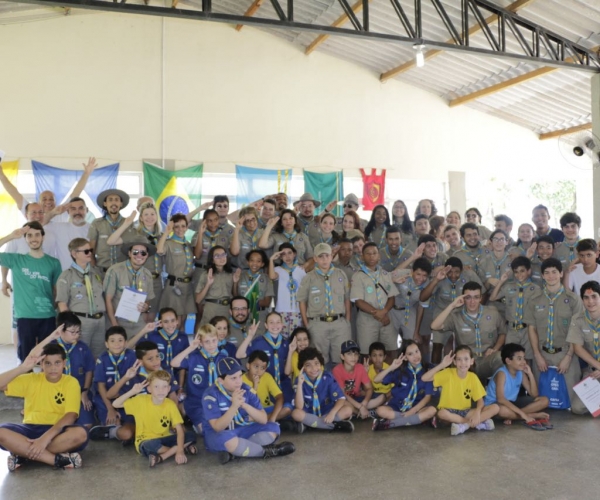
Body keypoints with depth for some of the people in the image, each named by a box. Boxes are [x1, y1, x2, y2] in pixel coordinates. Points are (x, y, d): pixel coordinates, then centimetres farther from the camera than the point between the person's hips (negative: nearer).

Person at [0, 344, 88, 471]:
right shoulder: (31, 379, 5)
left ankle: (23, 453, -24)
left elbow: (71, 416, -14)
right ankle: (57, 459, -31)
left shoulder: (71, 382, -2)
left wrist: (46, 437, -28)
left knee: (80, 434, -35)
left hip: (58, 431, -1)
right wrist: (23, 368, -15)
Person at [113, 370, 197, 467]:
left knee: (191, 436, -19)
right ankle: (185, 449, -21)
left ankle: (162, 457, -26)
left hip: (163, 439, 3)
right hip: (145, 442, -3)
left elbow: (179, 430, -15)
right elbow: (115, 404, -11)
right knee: (151, 445, -39)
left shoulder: (170, 405, -10)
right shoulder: (141, 400, -10)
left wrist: (180, 450, -30)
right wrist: (133, 391, -22)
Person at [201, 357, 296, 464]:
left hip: (241, 431, 6)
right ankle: (267, 451, -19)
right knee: (226, 438, -40)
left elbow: (263, 419, -12)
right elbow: (218, 428, -27)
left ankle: (233, 452, -27)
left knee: (273, 428, -11)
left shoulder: (247, 390, -7)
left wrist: (244, 405, -29)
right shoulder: (211, 395, -20)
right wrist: (234, 406, -40)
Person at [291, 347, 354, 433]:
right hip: (309, 414, -1)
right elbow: (299, 407, -23)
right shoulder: (300, 380, -14)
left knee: (348, 410, -24)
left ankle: (308, 423, -22)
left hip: (327, 413, 1)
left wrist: (332, 413, -32)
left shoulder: (327, 377, -13)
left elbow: (341, 398, -15)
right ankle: (335, 425, -23)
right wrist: (300, 384, -33)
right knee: (296, 413, -32)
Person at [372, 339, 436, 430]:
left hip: (416, 408, 0)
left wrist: (412, 411, -17)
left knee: (432, 410, -32)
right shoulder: (400, 370, -1)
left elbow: (428, 396, -6)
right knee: (381, 410, -28)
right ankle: (419, 418, -25)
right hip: (397, 407, 0)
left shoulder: (426, 371, -2)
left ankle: (389, 423, -30)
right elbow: (376, 380, -5)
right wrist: (391, 367, -17)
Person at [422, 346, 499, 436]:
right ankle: (478, 423, -25)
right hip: (449, 411, -3)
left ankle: (464, 425, -23)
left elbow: (480, 400, -2)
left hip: (465, 412, 3)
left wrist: (477, 413, -23)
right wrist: (442, 365, -24)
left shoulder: (473, 377, -2)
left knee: (495, 408, -15)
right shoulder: (448, 373, -9)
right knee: (441, 413, -39)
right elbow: (424, 378, -19)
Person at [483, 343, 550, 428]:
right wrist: (522, 413, -37)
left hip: (512, 403, 8)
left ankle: (512, 416, -16)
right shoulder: (502, 373, -23)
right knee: (502, 410, -44)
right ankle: (535, 416, -23)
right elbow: (500, 399, -33)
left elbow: (534, 394, -5)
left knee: (544, 400, -6)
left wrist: (530, 374, -15)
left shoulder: (521, 373, -2)